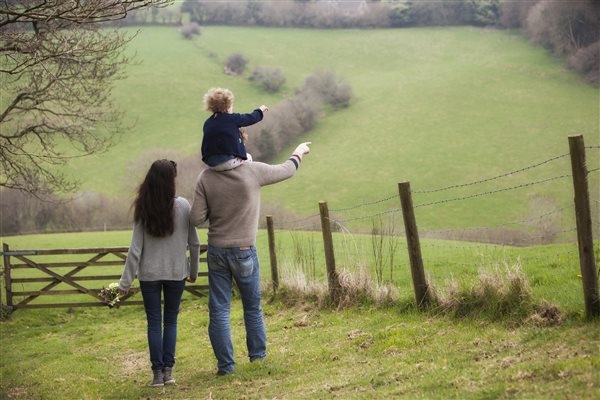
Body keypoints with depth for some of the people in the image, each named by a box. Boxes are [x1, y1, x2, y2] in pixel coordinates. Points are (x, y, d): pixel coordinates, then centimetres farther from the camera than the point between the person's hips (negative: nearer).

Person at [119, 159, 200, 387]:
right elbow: (194, 242, -2)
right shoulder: (182, 206, -8)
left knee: (154, 323, 8)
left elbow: (136, 249, -8)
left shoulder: (143, 210, -8)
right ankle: (168, 370, 8)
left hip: (149, 274, 0)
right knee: (170, 321, 12)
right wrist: (193, 271, 12)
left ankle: (157, 372, 6)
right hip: (176, 273, 0)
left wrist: (126, 281, -2)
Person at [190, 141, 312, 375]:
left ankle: (225, 364, 6)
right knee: (252, 307, 17)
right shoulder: (253, 171, -13)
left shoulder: (206, 178, -8)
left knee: (219, 310, 6)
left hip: (216, 251, 1)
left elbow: (196, 219, -9)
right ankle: (257, 353, 30)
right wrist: (298, 153, 26)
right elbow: (286, 171, 5)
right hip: (244, 252, -1)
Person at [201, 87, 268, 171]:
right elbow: (251, 118, 6)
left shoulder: (207, 123, 4)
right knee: (248, 157, 25)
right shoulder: (232, 119, -10)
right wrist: (260, 110, 27)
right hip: (229, 162, -5)